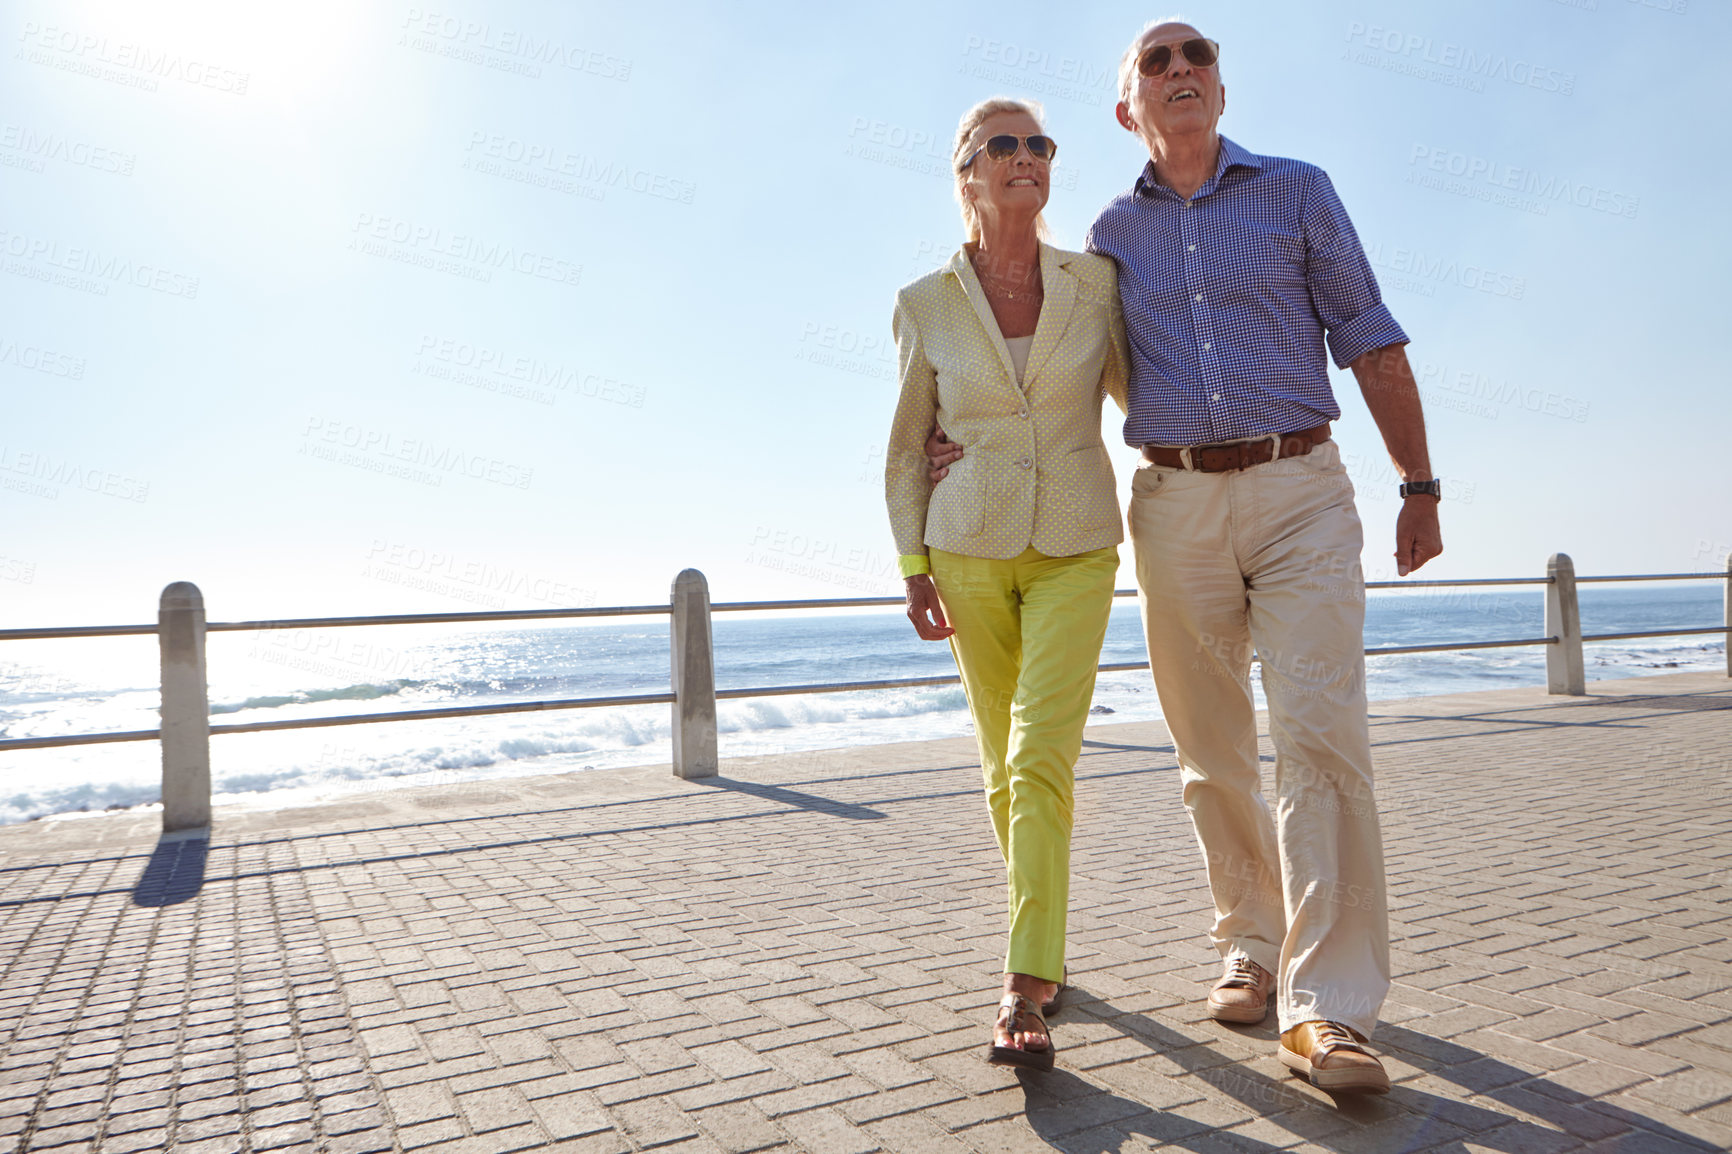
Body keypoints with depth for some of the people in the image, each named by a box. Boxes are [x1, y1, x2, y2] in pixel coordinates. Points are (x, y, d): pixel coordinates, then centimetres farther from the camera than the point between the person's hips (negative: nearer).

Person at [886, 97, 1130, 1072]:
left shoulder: (1097, 281, -1)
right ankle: (1049, 951, 29)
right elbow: (908, 448, 6)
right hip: (970, 552, 1)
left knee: (1041, 758, -15)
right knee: (1006, 768, 9)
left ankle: (1024, 995, -11)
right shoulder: (927, 306, -1)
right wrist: (915, 567, 0)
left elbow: (1138, 394, 15)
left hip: (1076, 551, -1)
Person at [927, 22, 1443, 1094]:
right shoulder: (1114, 233, 13)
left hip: (1301, 494, -2)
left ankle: (1327, 1005, -10)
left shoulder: (1298, 191, 8)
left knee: (1321, 736, -14)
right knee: (1213, 754, 7)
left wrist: (1420, 485, 0)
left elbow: (1374, 345, 6)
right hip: (1176, 508, 2)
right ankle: (1253, 944, 24)